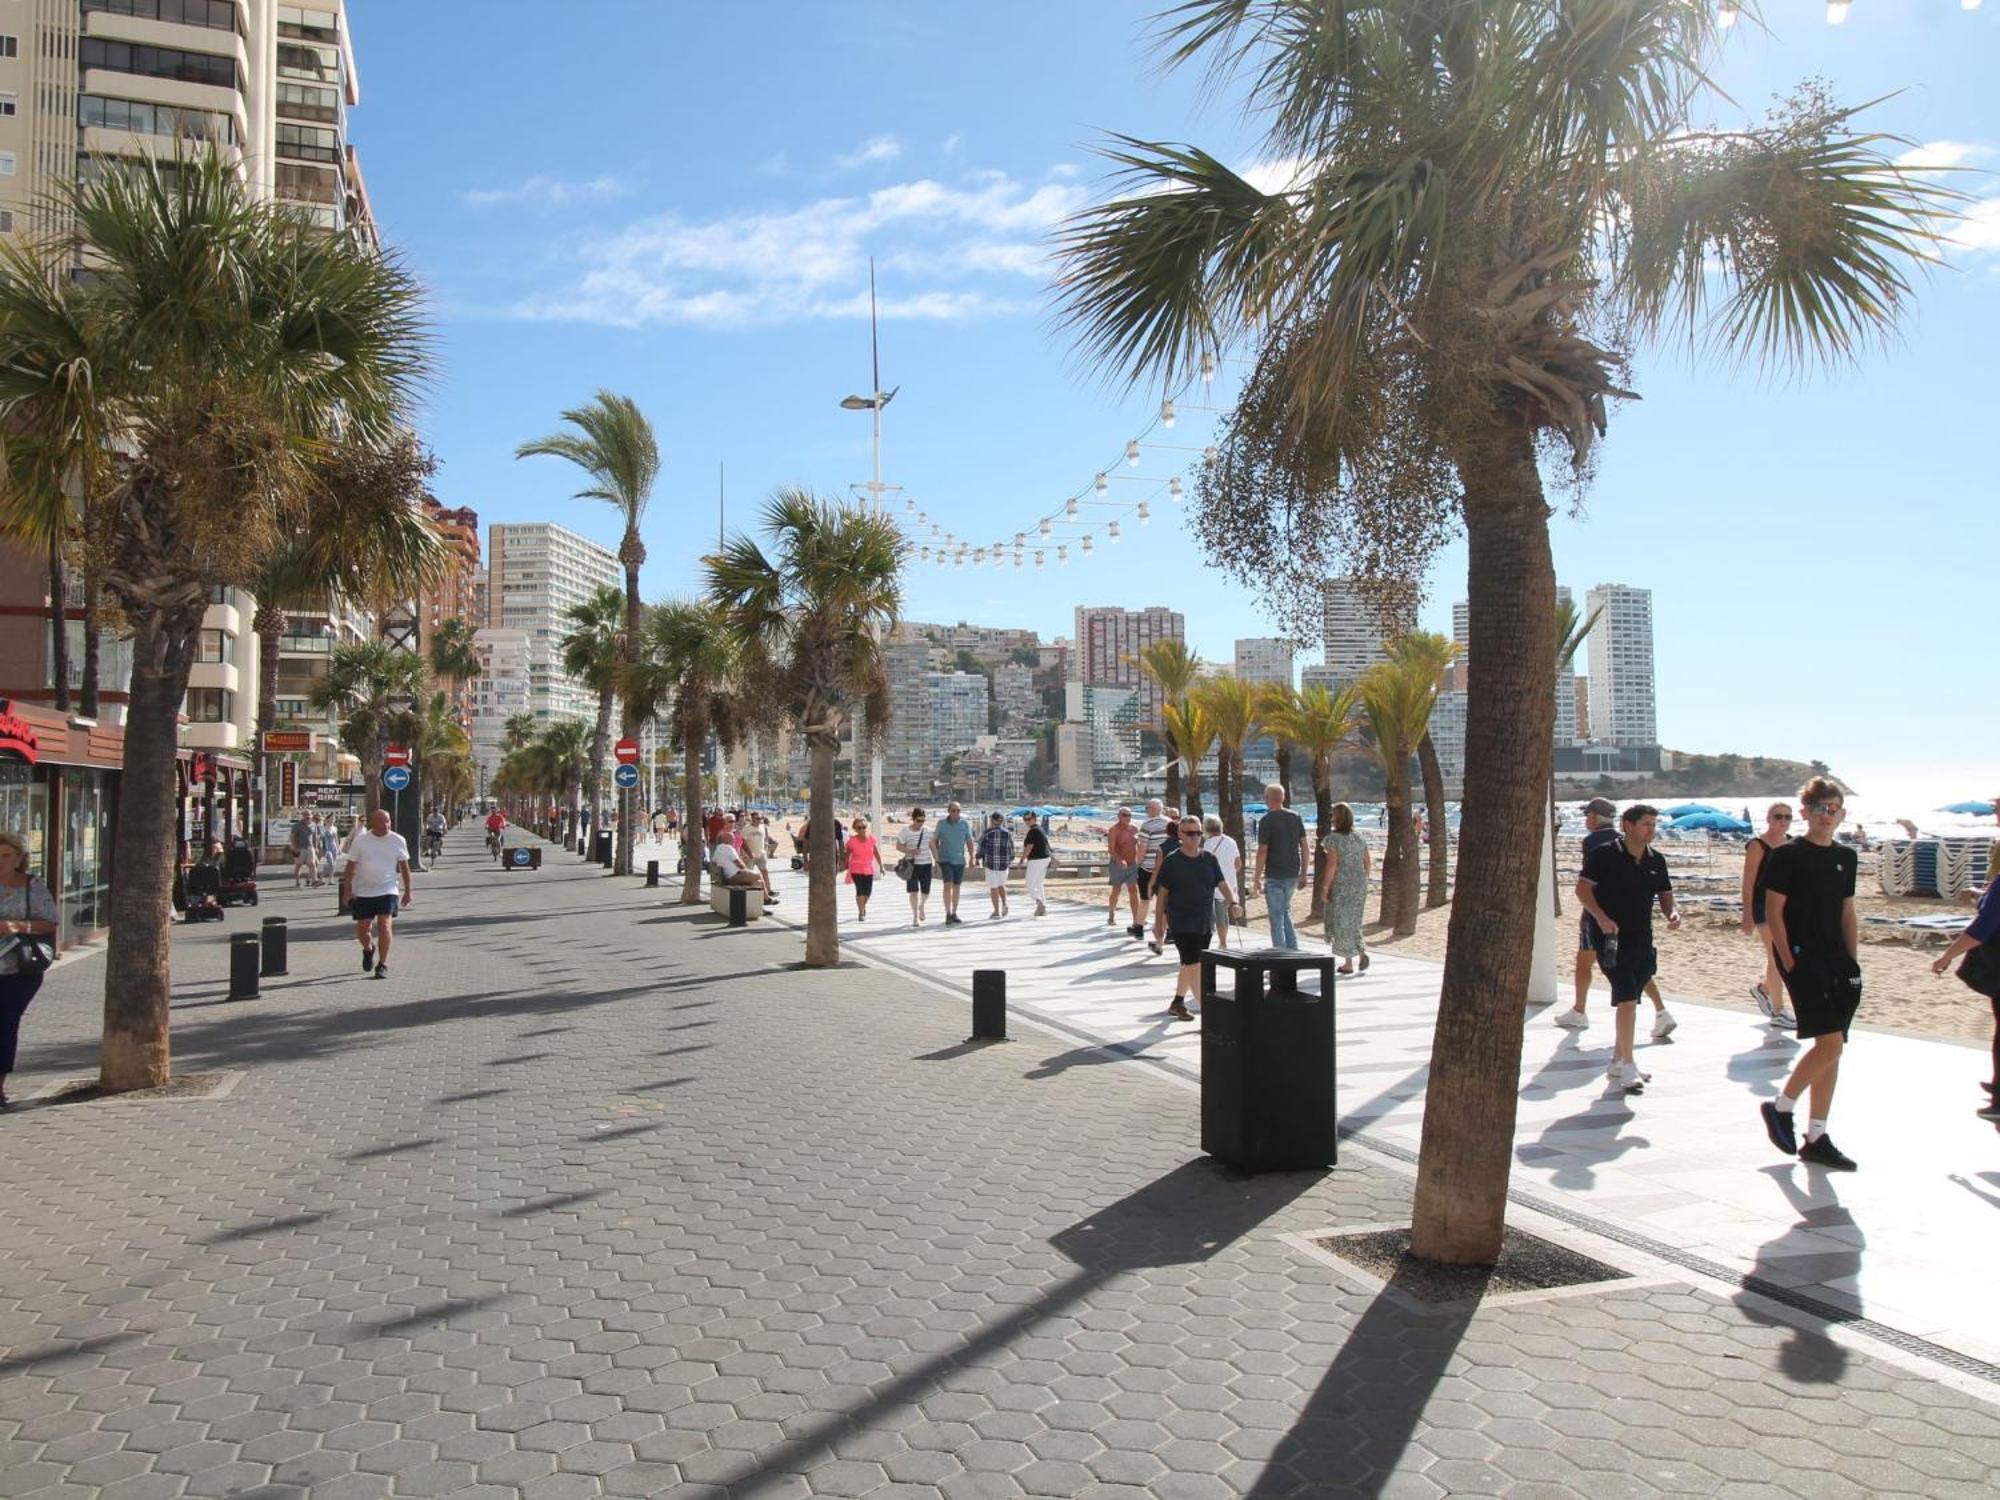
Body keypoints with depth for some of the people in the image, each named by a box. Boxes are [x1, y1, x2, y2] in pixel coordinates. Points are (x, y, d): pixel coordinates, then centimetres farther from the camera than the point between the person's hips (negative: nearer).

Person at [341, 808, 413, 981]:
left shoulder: (398, 841, 1)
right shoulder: (360, 841, -2)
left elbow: (404, 867, 10)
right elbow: (350, 866, 0)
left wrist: (407, 891, 11)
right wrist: (347, 889, -7)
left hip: (387, 891, -1)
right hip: (363, 893, 1)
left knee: (385, 926, -13)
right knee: (362, 928, 7)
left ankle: (382, 965, -4)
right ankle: (368, 949, 40)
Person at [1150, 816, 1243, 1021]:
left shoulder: (1210, 859, 6)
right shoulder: (1171, 861, -5)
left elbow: (1223, 884, 2)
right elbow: (1162, 893, -1)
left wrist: (1233, 903, -18)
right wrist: (1158, 922, 1)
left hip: (1205, 923, 5)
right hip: (1181, 924, -5)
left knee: (1189, 965, 16)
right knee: (1195, 966, -12)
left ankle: (1177, 1003, 32)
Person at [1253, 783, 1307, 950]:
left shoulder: (1266, 821, -11)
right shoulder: (1296, 818, 6)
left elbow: (1262, 851, -14)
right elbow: (1304, 846, 7)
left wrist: (1257, 877, -7)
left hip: (1274, 876, -6)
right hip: (1292, 874, 6)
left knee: (1277, 917, 2)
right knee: (1285, 911, 21)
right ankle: (1293, 951, 18)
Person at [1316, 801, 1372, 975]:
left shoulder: (1332, 838, -12)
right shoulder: (1360, 838, 7)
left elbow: (1332, 864, -18)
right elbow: (1367, 864, 10)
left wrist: (1324, 888, -13)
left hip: (1340, 885, -6)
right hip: (1359, 885, 6)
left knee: (1341, 922, 4)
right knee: (1352, 921, 18)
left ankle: (1348, 963, 7)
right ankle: (1362, 952, -1)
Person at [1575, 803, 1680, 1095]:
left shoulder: (1656, 860, 9)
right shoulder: (1604, 854, -9)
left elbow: (1665, 895, 16)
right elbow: (1583, 888, -9)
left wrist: (1672, 914, -6)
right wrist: (1601, 917, -22)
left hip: (1642, 941, 7)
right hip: (1613, 938, -7)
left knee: (1629, 1002, 14)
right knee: (1627, 998, -15)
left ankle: (1617, 1062, 25)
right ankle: (1628, 1066, -10)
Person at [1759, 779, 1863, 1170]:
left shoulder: (1846, 857, 13)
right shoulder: (1787, 855, -6)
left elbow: (1848, 915, 18)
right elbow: (1773, 913, -8)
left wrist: (1853, 961, 11)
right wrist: (1789, 962, -12)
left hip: (1836, 961, 7)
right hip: (1802, 958, -7)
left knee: (1831, 1049, 6)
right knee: (1830, 1044, -15)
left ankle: (1816, 1139, 13)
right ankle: (1780, 1108, 5)